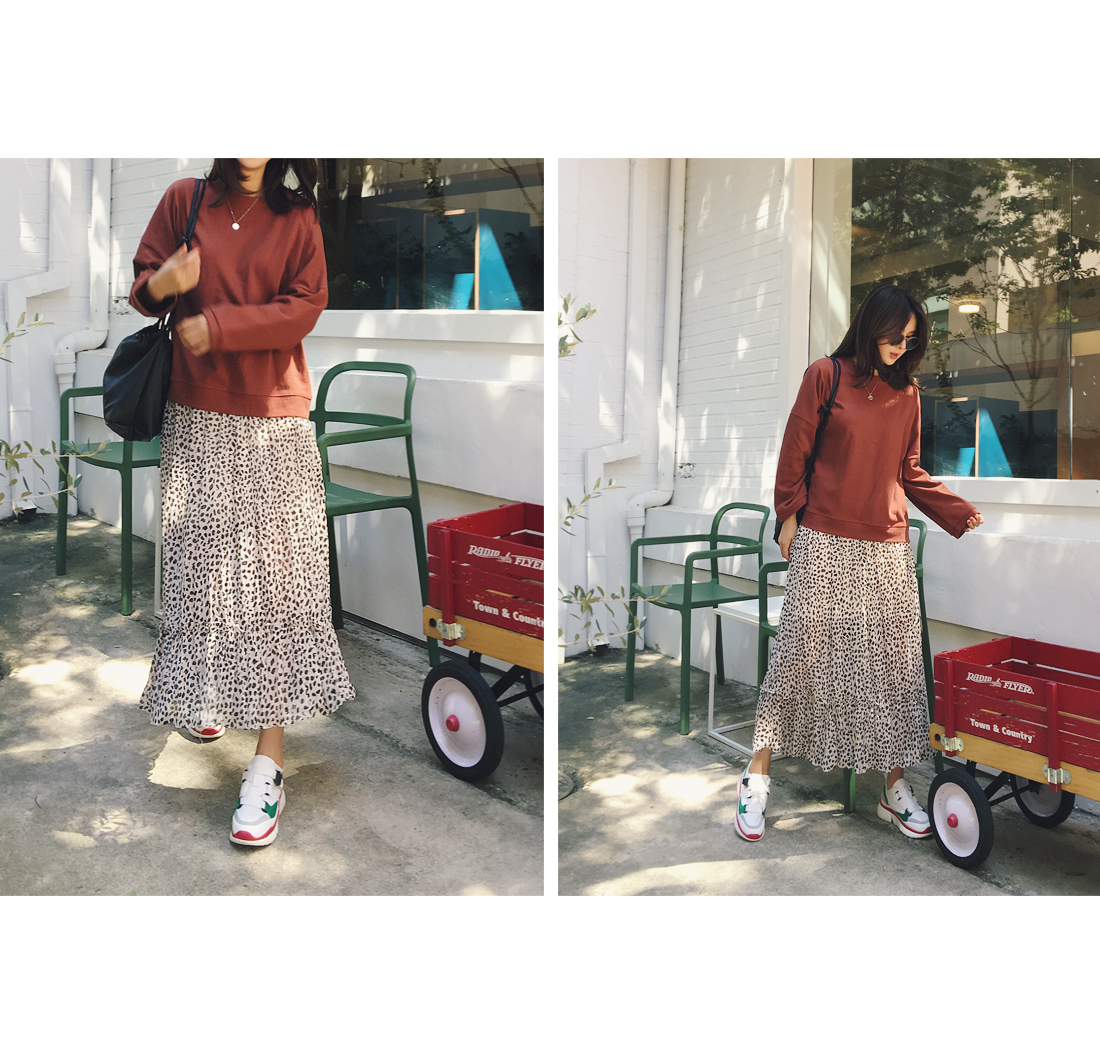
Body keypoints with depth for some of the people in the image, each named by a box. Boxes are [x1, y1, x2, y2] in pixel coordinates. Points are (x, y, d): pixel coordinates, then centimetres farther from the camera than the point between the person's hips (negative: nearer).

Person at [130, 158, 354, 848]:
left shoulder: (298, 218, 6)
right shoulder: (185, 200, 9)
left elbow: (305, 307, -4)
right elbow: (142, 285, 11)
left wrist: (215, 326, -10)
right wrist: (163, 283, -12)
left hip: (274, 424, -2)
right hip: (197, 416, 2)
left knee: (276, 576, -6)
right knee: (200, 562, 6)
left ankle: (269, 761, -4)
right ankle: (210, 690, 31)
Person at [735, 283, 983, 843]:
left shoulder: (907, 392, 13)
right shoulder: (825, 376, 1)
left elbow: (911, 472, 15)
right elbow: (795, 450, 2)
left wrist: (966, 517, 9)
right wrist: (790, 514, -3)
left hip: (887, 548, 4)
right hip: (824, 543, -4)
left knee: (894, 660, 6)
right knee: (801, 650, -3)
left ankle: (895, 787, 19)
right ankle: (758, 774, 10)